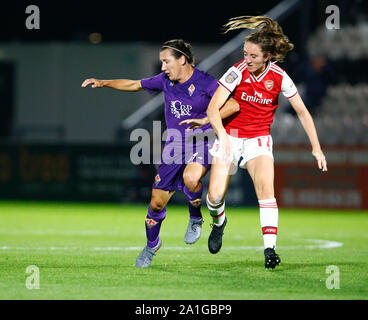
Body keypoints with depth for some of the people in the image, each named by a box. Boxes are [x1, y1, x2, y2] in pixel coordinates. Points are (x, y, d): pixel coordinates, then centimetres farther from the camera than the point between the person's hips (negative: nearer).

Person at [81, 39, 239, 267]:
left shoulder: (205, 82, -12)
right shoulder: (166, 81, 4)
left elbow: (233, 105, -21)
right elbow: (135, 85, 19)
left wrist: (205, 120, -31)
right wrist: (104, 83, 13)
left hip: (202, 144, -5)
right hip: (175, 146, 5)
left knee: (190, 178, -37)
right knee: (157, 203, 5)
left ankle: (196, 219, -6)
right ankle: (152, 245, 33)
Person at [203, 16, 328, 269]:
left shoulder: (279, 77, -10)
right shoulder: (238, 72, -15)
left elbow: (302, 112, 0)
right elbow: (213, 108, -18)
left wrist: (316, 148, -3)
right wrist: (222, 134, -35)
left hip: (259, 139, 0)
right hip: (230, 136, 0)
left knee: (266, 188, -24)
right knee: (215, 196, -10)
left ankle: (270, 249, -26)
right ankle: (219, 222, 26)